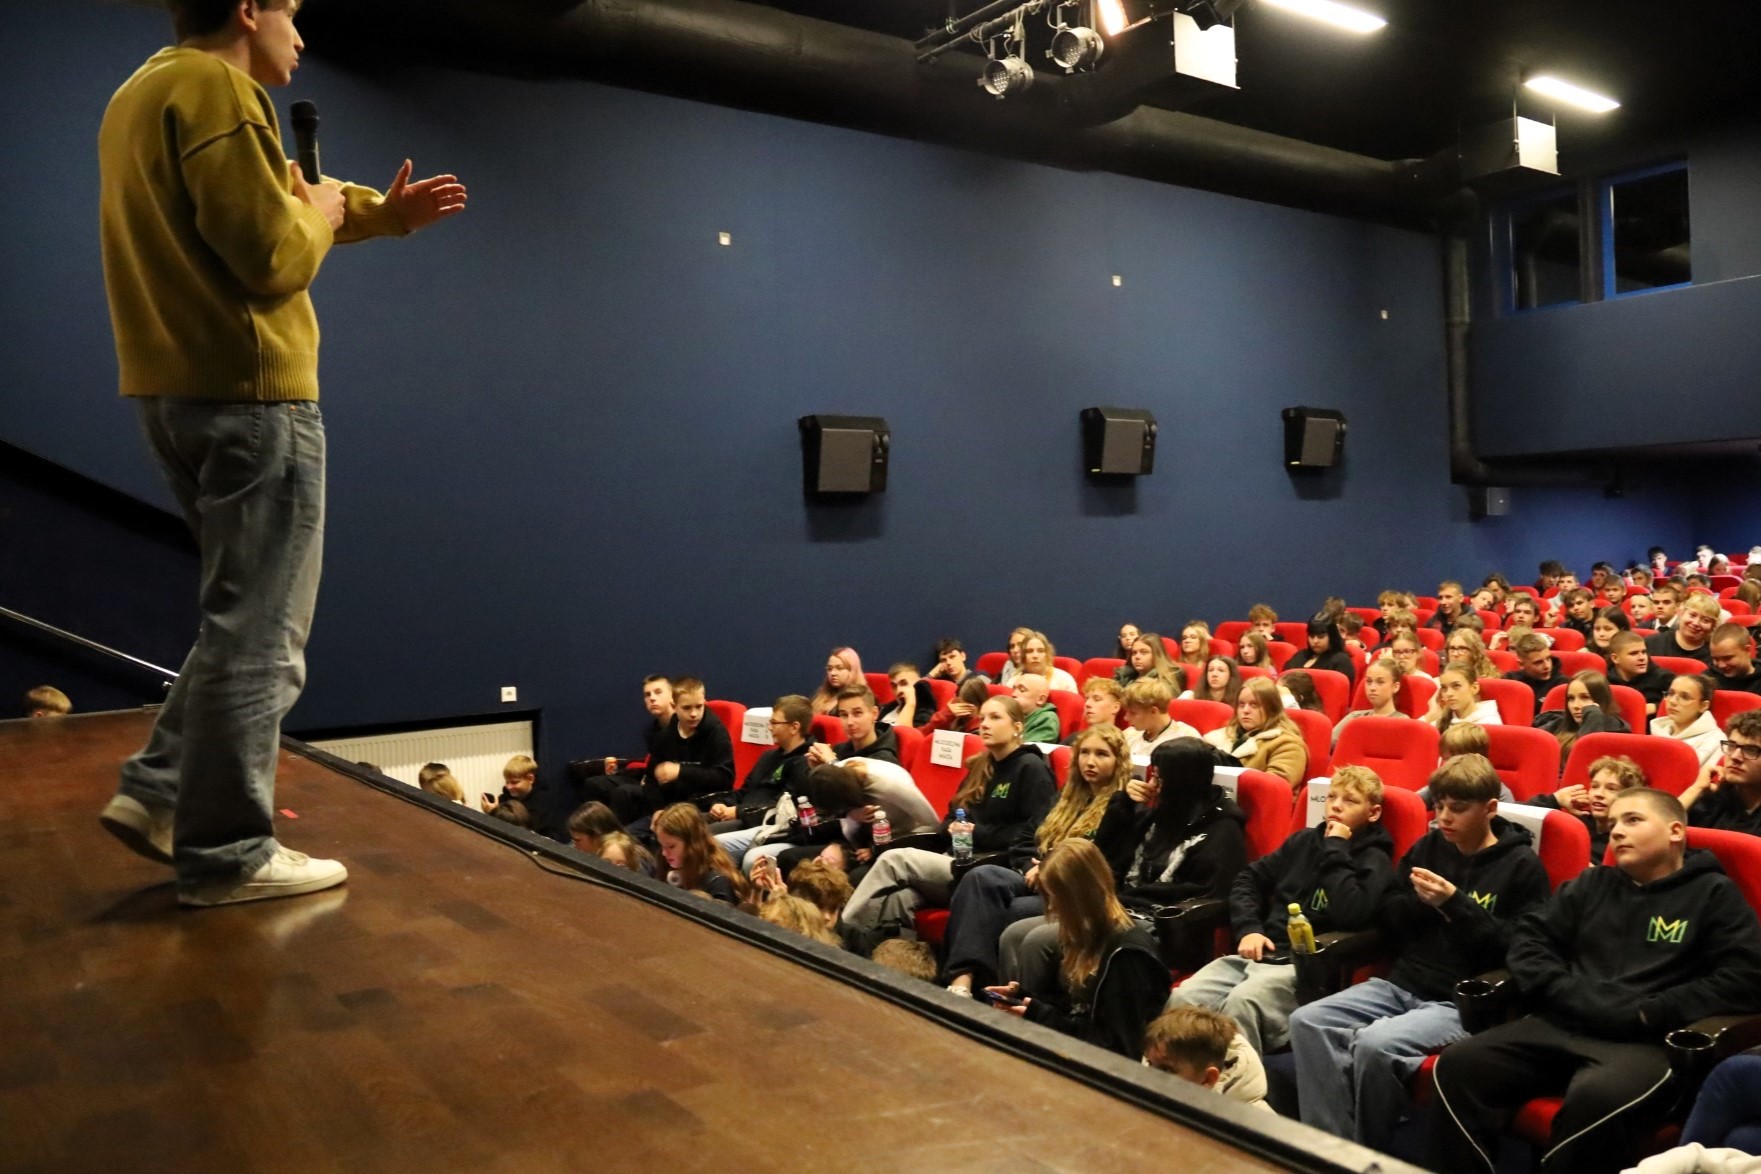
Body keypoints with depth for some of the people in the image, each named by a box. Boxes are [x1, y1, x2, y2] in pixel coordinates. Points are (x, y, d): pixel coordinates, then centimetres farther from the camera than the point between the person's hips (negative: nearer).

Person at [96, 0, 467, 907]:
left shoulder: (147, 92, 21)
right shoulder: (216, 90, -12)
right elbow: (275, 253, -19)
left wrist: (381, 214, 26)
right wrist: (320, 211, 1)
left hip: (176, 392, 10)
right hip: (247, 394, -10)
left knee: (245, 618, 19)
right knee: (258, 632, -3)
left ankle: (157, 792, 18)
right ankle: (226, 855, 4)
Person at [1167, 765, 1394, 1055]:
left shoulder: (1374, 861, 5)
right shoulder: (1305, 841, 20)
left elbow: (1350, 913, -16)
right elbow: (1248, 880, 22)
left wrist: (1335, 850, -6)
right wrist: (1248, 929, 4)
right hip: (1258, 955, 5)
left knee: (1241, 1002, -36)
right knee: (1183, 998, -22)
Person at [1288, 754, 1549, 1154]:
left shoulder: (1522, 866, -1)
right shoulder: (1428, 846, 15)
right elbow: (1386, 919, 15)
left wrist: (1454, 904, -16)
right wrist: (1420, 901, -5)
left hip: (1464, 1001, -6)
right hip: (1401, 985, 6)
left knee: (1374, 1043, -32)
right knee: (1307, 1022, -18)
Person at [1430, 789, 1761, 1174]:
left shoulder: (1714, 893, 12)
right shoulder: (1591, 884, 24)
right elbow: (1528, 941, 17)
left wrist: (1647, 1013, -8)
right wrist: (1575, 998, -2)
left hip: (1647, 1041, -4)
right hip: (1561, 1025, 4)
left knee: (1597, 1098, -38)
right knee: (1458, 1066, -23)